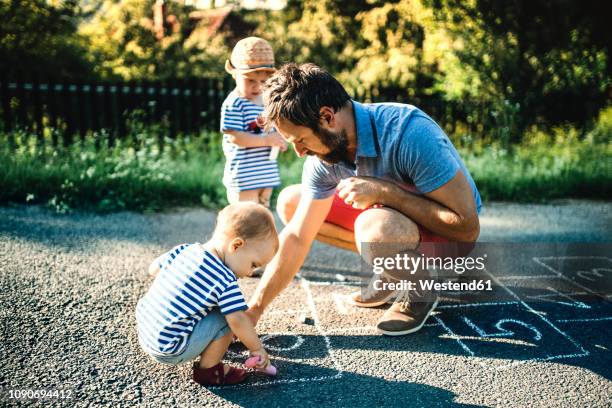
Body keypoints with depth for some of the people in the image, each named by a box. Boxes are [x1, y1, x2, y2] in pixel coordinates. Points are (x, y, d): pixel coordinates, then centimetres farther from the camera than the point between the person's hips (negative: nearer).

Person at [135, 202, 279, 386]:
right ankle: (208, 370, 6)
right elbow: (238, 322, -23)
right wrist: (258, 349, -8)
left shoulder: (185, 249, 0)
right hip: (169, 350, -8)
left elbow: (154, 268, 13)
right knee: (228, 318, -9)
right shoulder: (225, 280, -20)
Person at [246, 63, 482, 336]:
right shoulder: (323, 157, -12)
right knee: (290, 202, 1)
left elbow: (467, 226, -31)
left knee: (373, 226, -40)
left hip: (449, 234, -7)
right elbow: (296, 238, -7)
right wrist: (253, 311, -8)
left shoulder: (409, 132, -33)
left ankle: (420, 294, -6)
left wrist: (385, 191, -34)